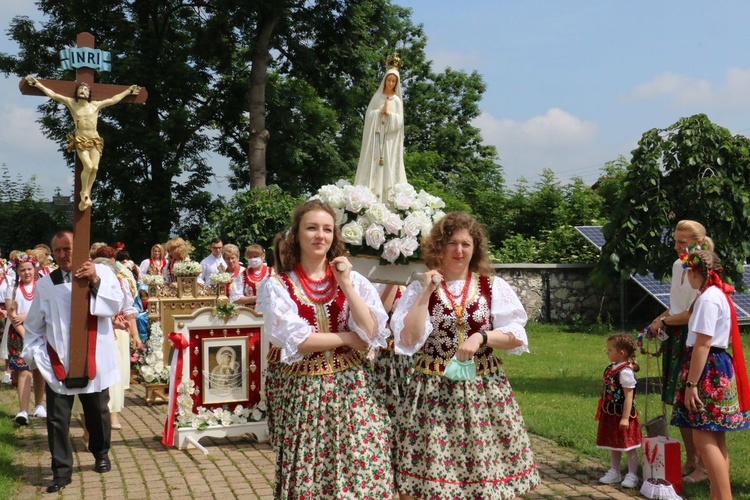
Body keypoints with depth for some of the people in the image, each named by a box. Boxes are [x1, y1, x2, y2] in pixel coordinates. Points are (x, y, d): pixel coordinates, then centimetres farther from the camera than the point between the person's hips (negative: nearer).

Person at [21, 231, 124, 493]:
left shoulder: (101, 272, 0)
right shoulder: (45, 284, 5)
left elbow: (115, 305, -14)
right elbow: (33, 325, 10)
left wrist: (95, 281, -25)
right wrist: (36, 352, -1)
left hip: (94, 360, -1)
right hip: (58, 363, 1)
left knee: (97, 413, 13)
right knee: (57, 419, 0)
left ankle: (101, 454, 37)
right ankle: (62, 471, 10)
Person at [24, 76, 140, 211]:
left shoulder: (96, 105, 9)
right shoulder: (71, 103, 7)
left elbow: (113, 99, 17)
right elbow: (53, 95, 8)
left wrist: (128, 91, 21)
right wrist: (38, 84, 5)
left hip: (95, 140, 2)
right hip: (80, 140, -2)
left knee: (95, 168, -11)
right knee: (88, 166, -22)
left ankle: (87, 195, 3)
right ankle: (84, 193, -2)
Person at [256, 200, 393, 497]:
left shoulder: (353, 279, 7)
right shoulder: (278, 286, -1)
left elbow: (371, 332, -7)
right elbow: (296, 341, -12)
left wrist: (346, 284, -9)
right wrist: (348, 338, -7)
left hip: (353, 388, 2)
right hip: (306, 392, -2)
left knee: (362, 473, 2)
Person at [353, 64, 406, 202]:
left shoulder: (397, 100, 8)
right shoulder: (377, 97, 8)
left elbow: (399, 120, 0)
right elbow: (369, 115, 1)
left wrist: (389, 113, -13)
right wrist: (380, 112, -13)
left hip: (390, 140, 0)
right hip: (376, 137, 0)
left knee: (389, 166, -3)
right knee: (373, 166, -5)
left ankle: (387, 200, -4)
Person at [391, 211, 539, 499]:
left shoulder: (494, 287, 5)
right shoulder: (419, 289, 3)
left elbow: (517, 337, 1)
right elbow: (408, 340, -9)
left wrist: (481, 337, -15)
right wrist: (426, 293, -9)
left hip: (483, 390, 1)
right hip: (433, 391, -1)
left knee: (489, 470, 2)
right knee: (428, 470, 0)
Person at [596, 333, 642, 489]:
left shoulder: (625, 371, -21)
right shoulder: (611, 368, 5)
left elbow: (629, 396, -22)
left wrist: (625, 417, -22)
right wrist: (602, 411, 18)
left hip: (622, 414, -9)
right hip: (610, 414, 9)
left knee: (628, 445, 4)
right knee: (613, 444, 18)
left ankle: (632, 475, 14)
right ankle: (614, 472, 30)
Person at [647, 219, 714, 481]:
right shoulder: (677, 265, 10)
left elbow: (692, 315, -18)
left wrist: (664, 321, -6)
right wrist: (661, 318, 7)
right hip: (675, 339, 8)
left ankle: (703, 466, 8)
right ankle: (690, 461, 24)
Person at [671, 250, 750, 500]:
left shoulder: (708, 298, -16)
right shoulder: (720, 294, 15)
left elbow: (702, 344, -21)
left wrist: (691, 383, -21)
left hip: (708, 370, -11)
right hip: (720, 367, 11)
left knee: (704, 438, -9)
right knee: (715, 438, 12)